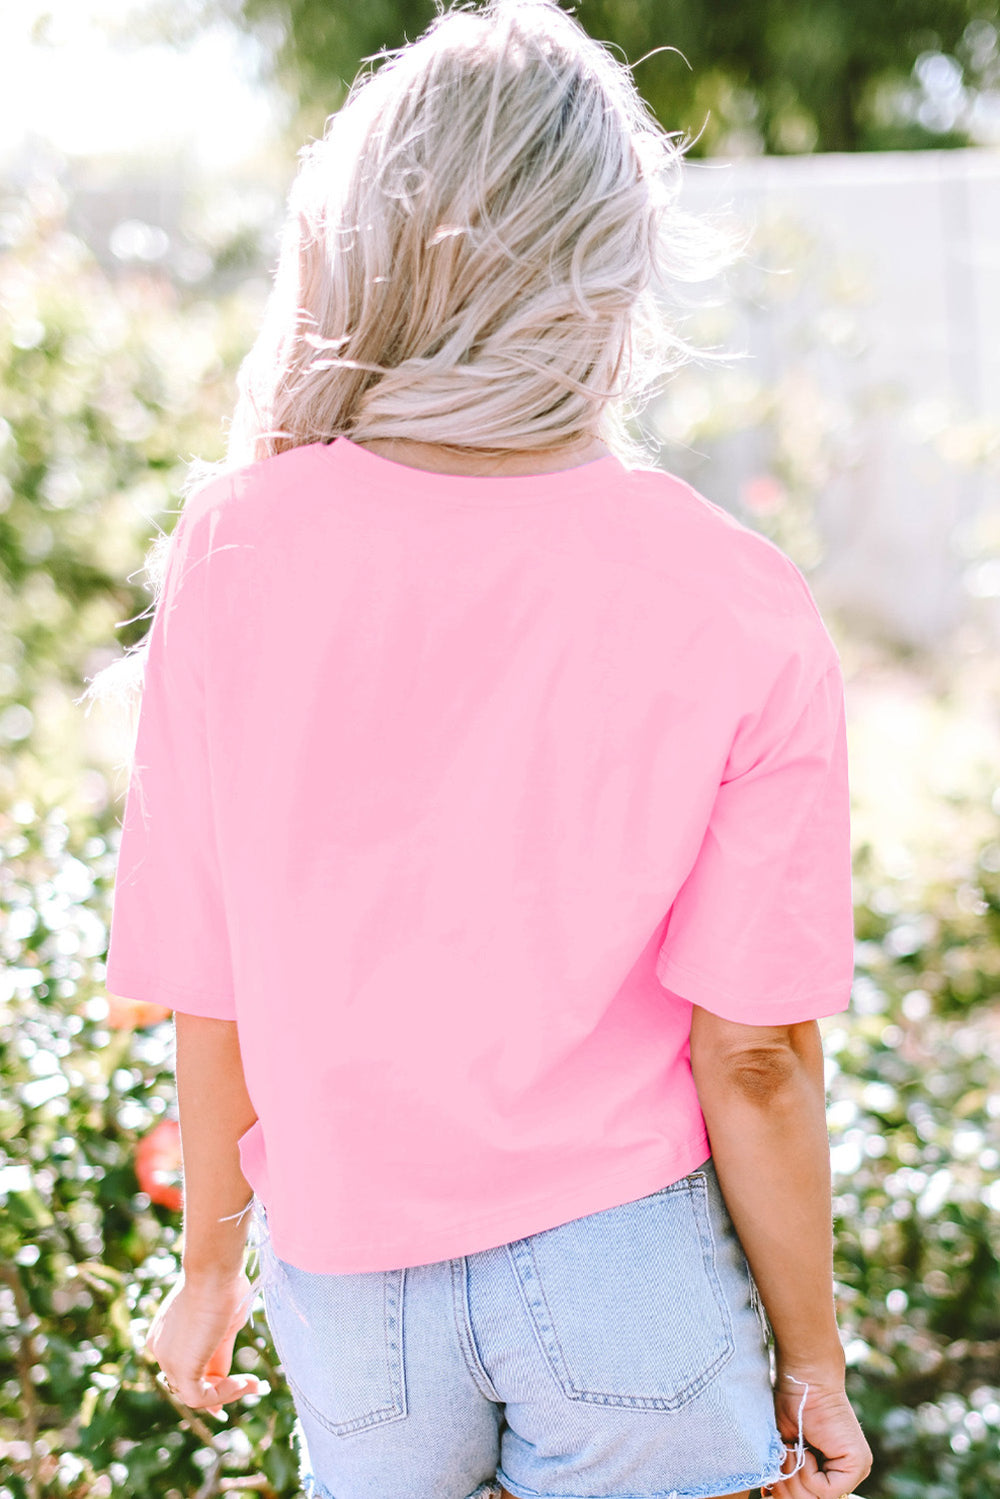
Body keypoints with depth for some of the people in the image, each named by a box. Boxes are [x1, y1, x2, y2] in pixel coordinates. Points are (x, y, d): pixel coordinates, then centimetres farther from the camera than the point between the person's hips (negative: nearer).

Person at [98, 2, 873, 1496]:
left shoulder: (235, 551, -12)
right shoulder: (743, 616, -17)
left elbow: (210, 994, -5)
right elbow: (753, 1051, -13)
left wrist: (211, 1258, 11)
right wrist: (810, 1358, 2)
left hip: (346, 1260, 2)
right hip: (631, 1262, -2)